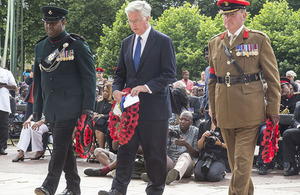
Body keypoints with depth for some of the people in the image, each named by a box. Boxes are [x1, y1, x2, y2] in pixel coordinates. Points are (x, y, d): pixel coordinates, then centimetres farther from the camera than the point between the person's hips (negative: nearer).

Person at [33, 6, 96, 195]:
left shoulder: (78, 46, -4)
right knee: (65, 146, 11)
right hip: (51, 107, 6)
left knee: (60, 144, -11)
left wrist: (88, 107, -11)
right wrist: (37, 107, 17)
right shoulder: (40, 47, 12)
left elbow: (89, 77, -5)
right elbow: (38, 79, 19)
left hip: (70, 105, -6)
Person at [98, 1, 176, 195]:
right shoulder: (127, 43, 14)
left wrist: (147, 87, -20)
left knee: (155, 152, 3)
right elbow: (120, 73, 18)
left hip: (155, 105, -5)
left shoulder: (163, 41, -4)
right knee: (126, 148, -1)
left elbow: (170, 74, -8)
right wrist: (117, 89, -3)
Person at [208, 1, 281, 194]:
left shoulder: (259, 39, -1)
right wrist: (213, 110, 14)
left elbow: (273, 77, 1)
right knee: (234, 160, 12)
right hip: (225, 112, 5)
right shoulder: (215, 43, 11)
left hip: (249, 111, -5)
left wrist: (273, 109, -3)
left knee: (243, 159, -8)